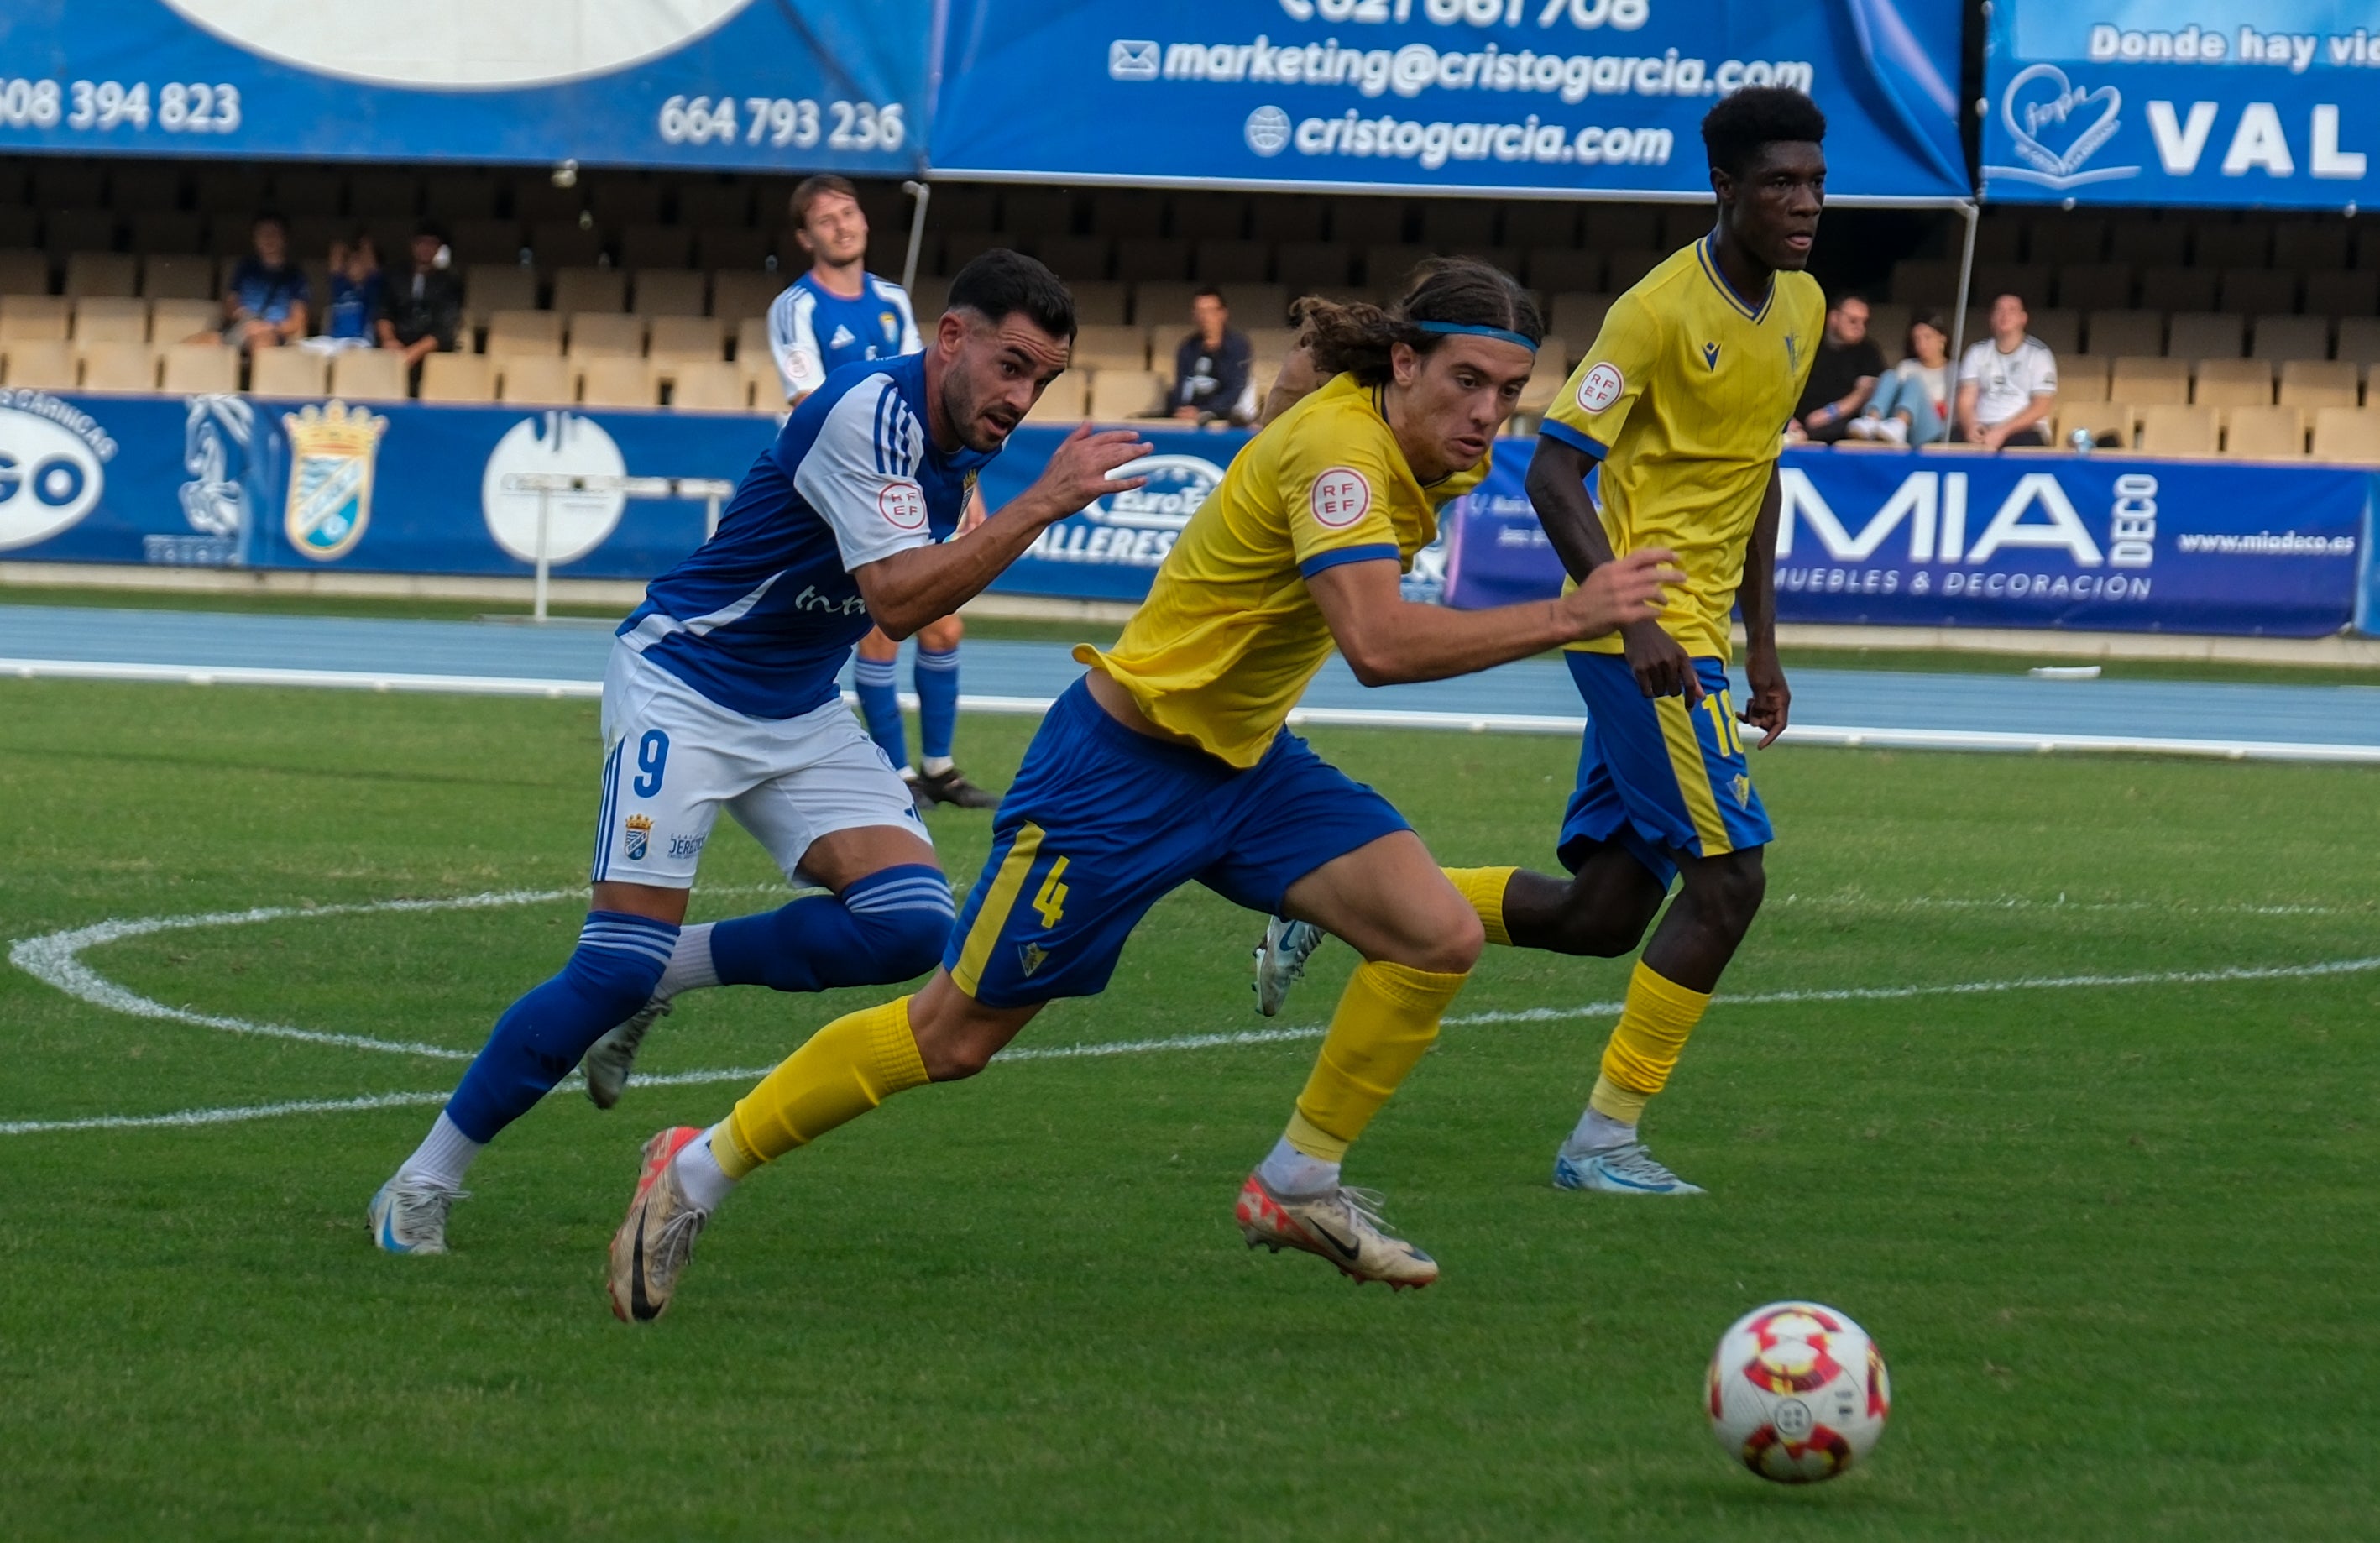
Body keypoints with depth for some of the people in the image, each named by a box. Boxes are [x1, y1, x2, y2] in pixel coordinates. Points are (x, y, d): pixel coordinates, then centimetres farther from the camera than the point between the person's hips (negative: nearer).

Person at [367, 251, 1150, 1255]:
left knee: (907, 924, -14)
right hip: (681, 690, -8)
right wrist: (1042, 505, -31)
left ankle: (665, 973, 6)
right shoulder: (870, 411, -22)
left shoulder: (957, 443, 4)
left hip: (800, 717, 8)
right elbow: (898, 599, -31)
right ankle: (424, 1182, 0)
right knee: (616, 967, -15)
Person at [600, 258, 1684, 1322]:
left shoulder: (1434, 456, -1)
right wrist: (1564, 619, -41)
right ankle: (698, 1172, 15)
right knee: (956, 1033, -1)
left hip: (1246, 758, 8)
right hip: (1126, 764, -8)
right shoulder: (1337, 444, -28)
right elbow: (1378, 644, -43)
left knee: (1437, 937, -10)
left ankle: (1297, 1189, 6)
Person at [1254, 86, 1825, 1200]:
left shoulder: (1801, 307, 11)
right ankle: (1605, 1141, -6)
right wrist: (1630, 618, -26)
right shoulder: (1661, 309, -15)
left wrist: (1761, 642, 19)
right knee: (1726, 878, -13)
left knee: (1600, 912, 7)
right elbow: (1554, 471, -17)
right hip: (1644, 636, -9)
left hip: (1691, 638, 9)